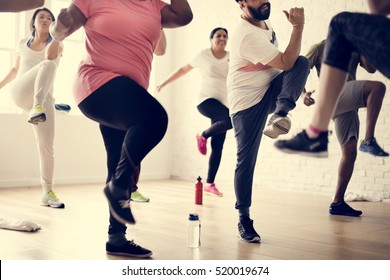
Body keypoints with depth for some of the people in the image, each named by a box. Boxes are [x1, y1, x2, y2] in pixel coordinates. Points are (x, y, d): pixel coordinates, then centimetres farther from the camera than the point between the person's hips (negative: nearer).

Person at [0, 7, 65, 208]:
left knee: (47, 148, -9)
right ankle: (36, 108, -50)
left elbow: (50, 55, -14)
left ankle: (47, 193, 4)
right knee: (48, 65, -30)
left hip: (44, 100, 1)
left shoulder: (57, 45, 10)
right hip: (20, 93, -1)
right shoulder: (22, 44, 17)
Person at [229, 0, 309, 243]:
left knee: (303, 62, -19)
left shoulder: (265, 23, 6)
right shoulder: (248, 35, -24)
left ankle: (280, 115, -28)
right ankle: (244, 219, 8)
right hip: (248, 101, -7)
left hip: (271, 91, 8)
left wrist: (298, 87, 14)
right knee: (246, 161, -6)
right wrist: (298, 26, -24)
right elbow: (286, 63, -24)